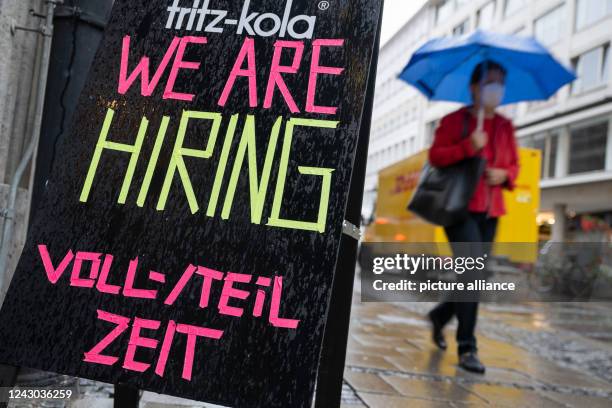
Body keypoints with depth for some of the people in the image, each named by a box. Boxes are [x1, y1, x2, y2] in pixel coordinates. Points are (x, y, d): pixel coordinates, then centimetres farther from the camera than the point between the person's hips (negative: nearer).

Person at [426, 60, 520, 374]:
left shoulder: (505, 126, 15)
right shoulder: (455, 120, 1)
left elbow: (514, 165, 19)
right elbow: (435, 156, -7)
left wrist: (505, 175, -4)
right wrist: (469, 146, -19)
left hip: (490, 210, 6)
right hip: (460, 205, -6)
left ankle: (440, 316, 36)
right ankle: (467, 348, -9)